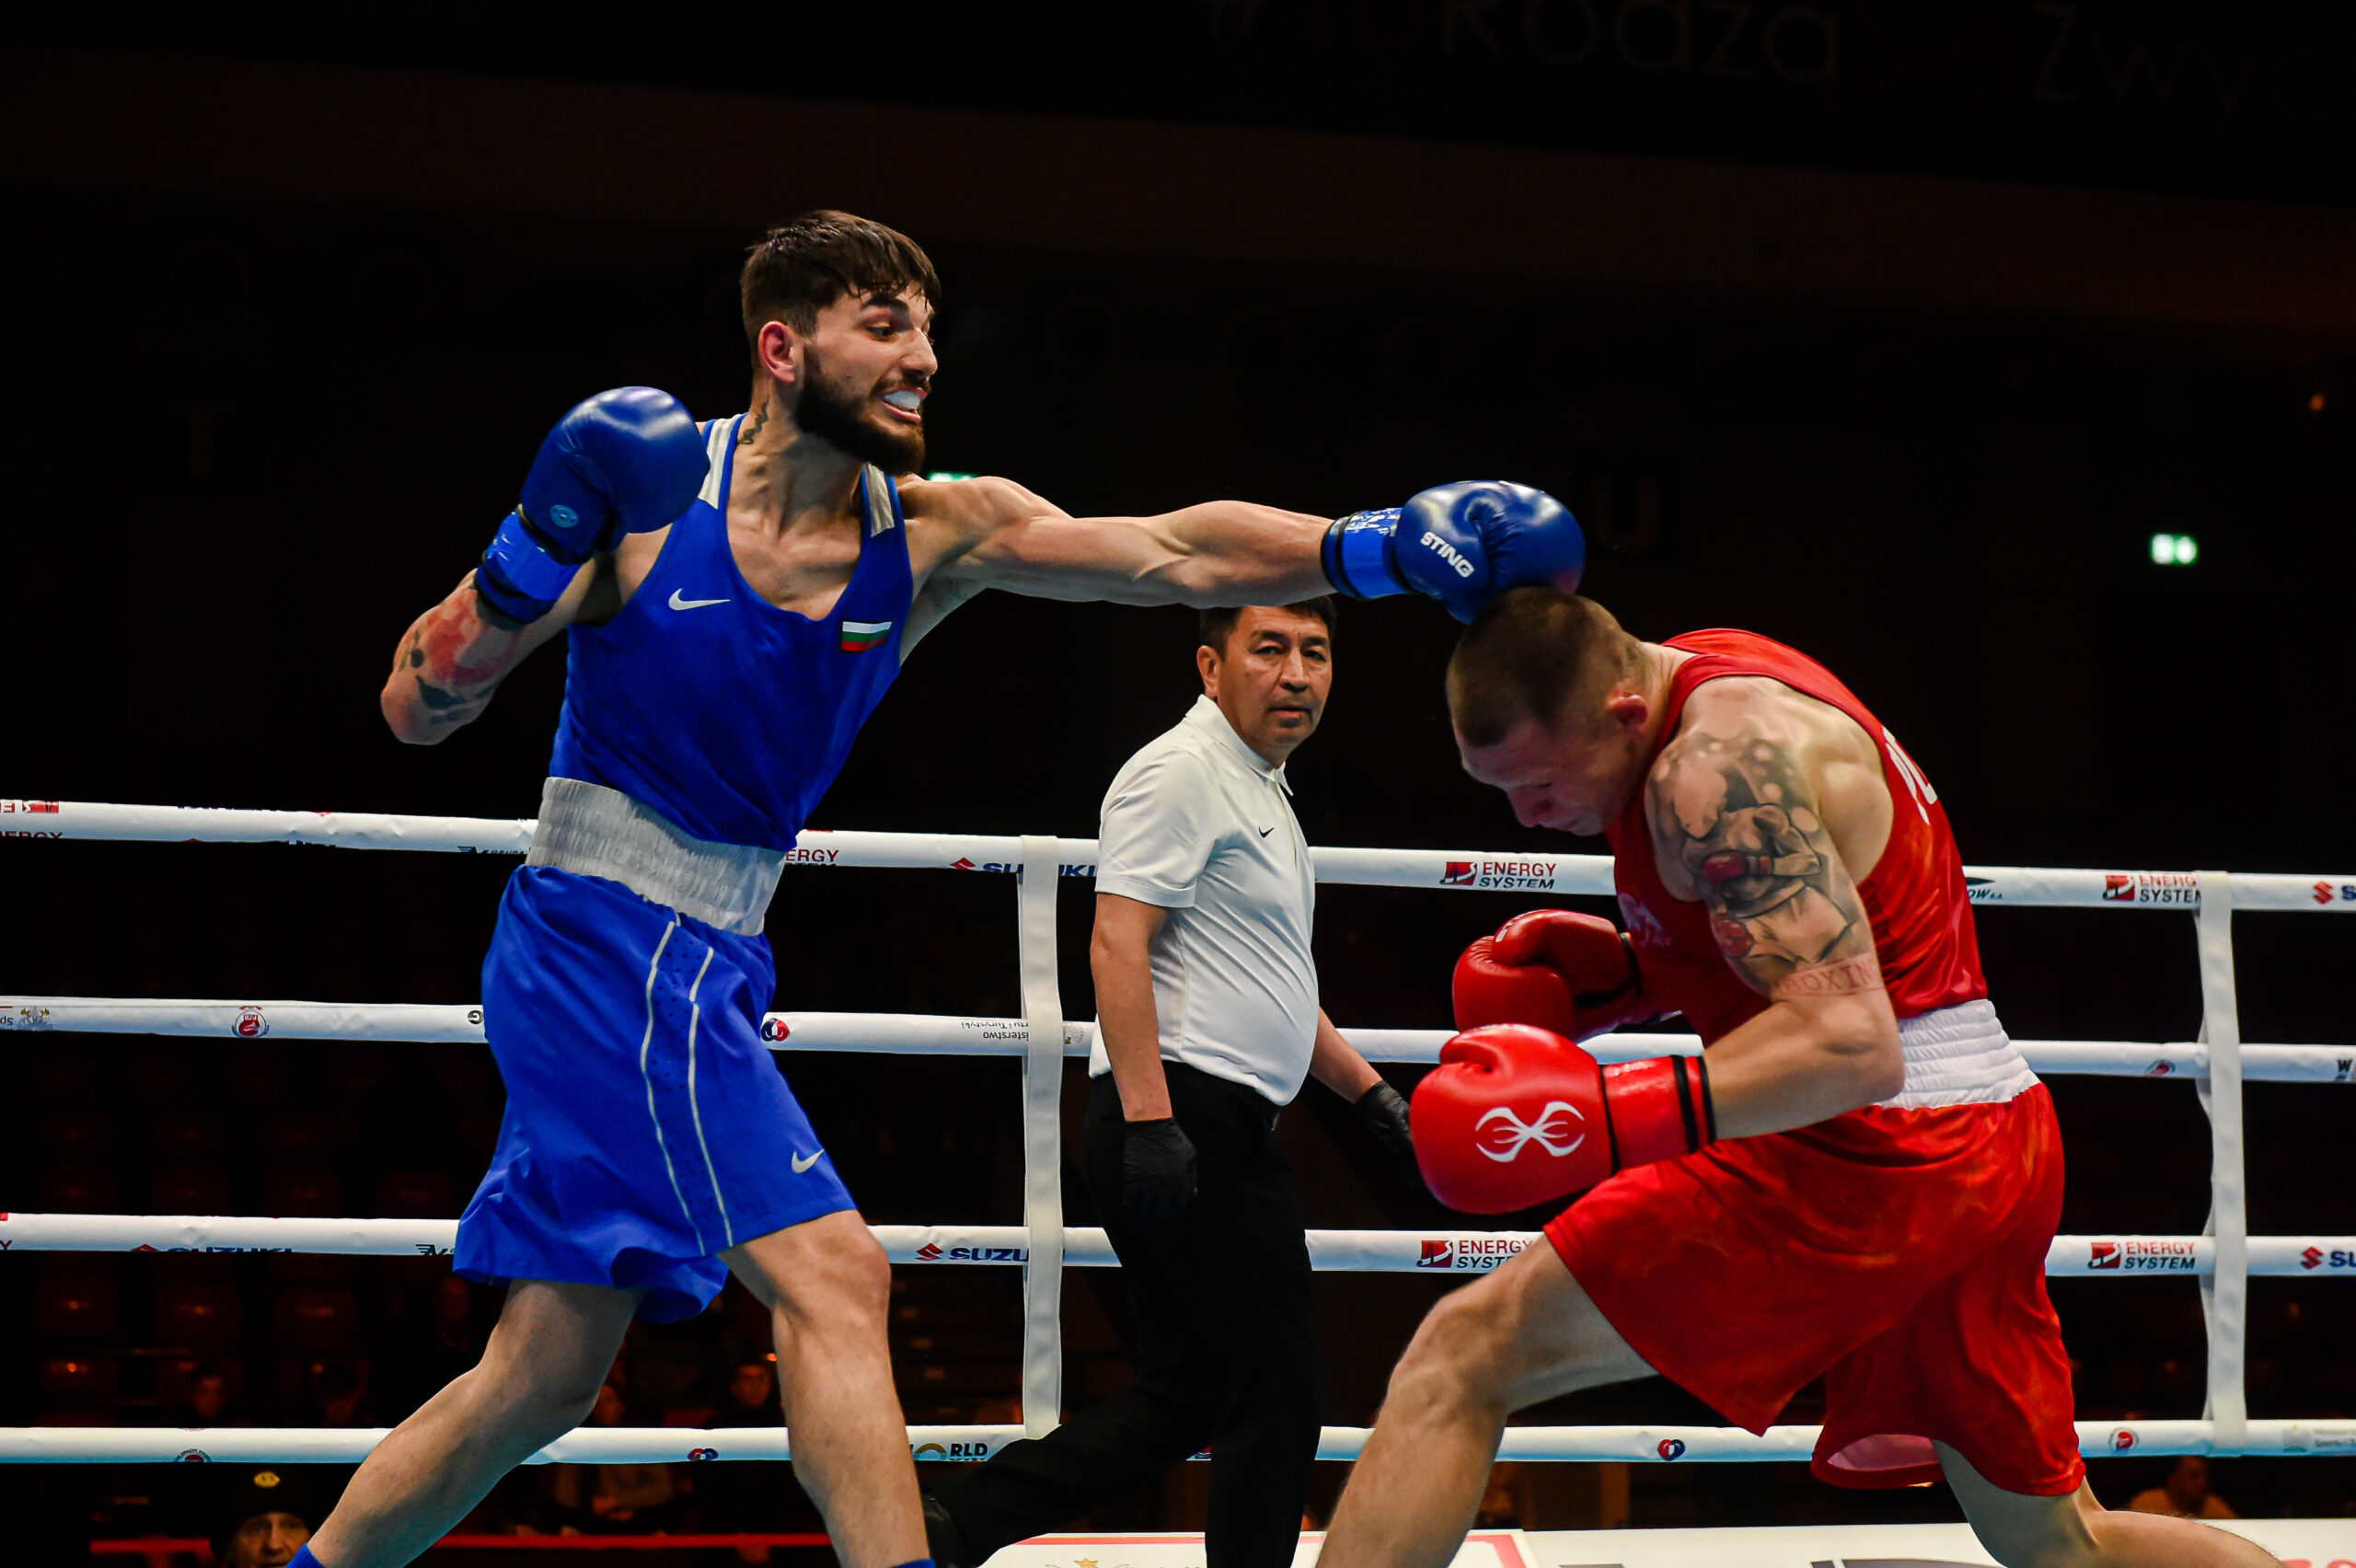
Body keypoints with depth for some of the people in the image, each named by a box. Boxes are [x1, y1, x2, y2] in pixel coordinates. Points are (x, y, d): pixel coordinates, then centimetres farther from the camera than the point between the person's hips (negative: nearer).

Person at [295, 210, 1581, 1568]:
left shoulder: (937, 536, 2)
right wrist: (539, 549, -24)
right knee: (834, 1277, -18)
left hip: (708, 968, 7)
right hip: (606, 940, -7)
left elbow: (1170, 553, -12)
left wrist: (1376, 547, -27)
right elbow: (418, 711, -8)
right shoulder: (648, 494, -10)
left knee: (544, 1379, 13)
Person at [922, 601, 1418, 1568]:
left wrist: (1367, 1092, 27)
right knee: (1274, 1391, -6)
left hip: (1220, 1134, 10)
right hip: (1191, 1125, -10)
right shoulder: (1178, 772, -9)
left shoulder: (1260, 790, 23)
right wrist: (1149, 1119, -26)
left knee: (1191, 1393, 11)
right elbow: (1117, 945, -19)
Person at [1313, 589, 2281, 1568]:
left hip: (1873, 1150, -11)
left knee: (1465, 1355, -11)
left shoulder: (1718, 764, -18)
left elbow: (1850, 1042, -27)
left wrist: (1607, 1116, -35)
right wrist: (1618, 976, 11)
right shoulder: (1719, 682, 13)